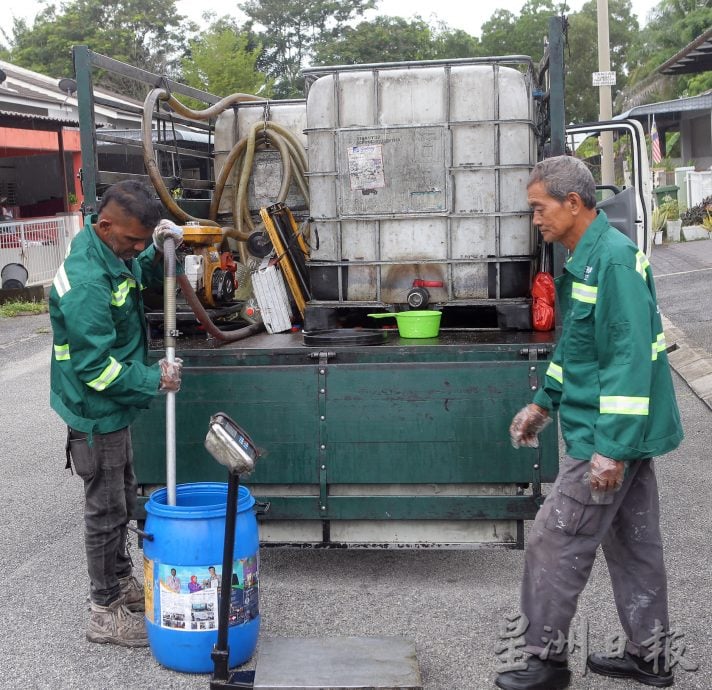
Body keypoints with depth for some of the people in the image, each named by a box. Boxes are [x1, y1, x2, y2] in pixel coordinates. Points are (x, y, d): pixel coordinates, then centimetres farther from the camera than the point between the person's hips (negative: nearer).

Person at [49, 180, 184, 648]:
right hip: (96, 414, -10)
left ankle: (121, 583, 40)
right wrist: (154, 380, -21)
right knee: (106, 510, 3)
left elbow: (142, 276, 19)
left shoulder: (112, 251, -1)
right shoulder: (85, 282, -30)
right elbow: (96, 366, -29)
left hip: (114, 407, 10)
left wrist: (160, 251, -3)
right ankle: (106, 613, 17)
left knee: (123, 500, 22)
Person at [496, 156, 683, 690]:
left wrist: (612, 447, -26)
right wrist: (543, 404, 23)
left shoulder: (614, 257, -21)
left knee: (555, 545, -1)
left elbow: (632, 357, -26)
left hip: (607, 435, -10)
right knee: (634, 542, 17)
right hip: (625, 432, 10)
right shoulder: (586, 258, 11)